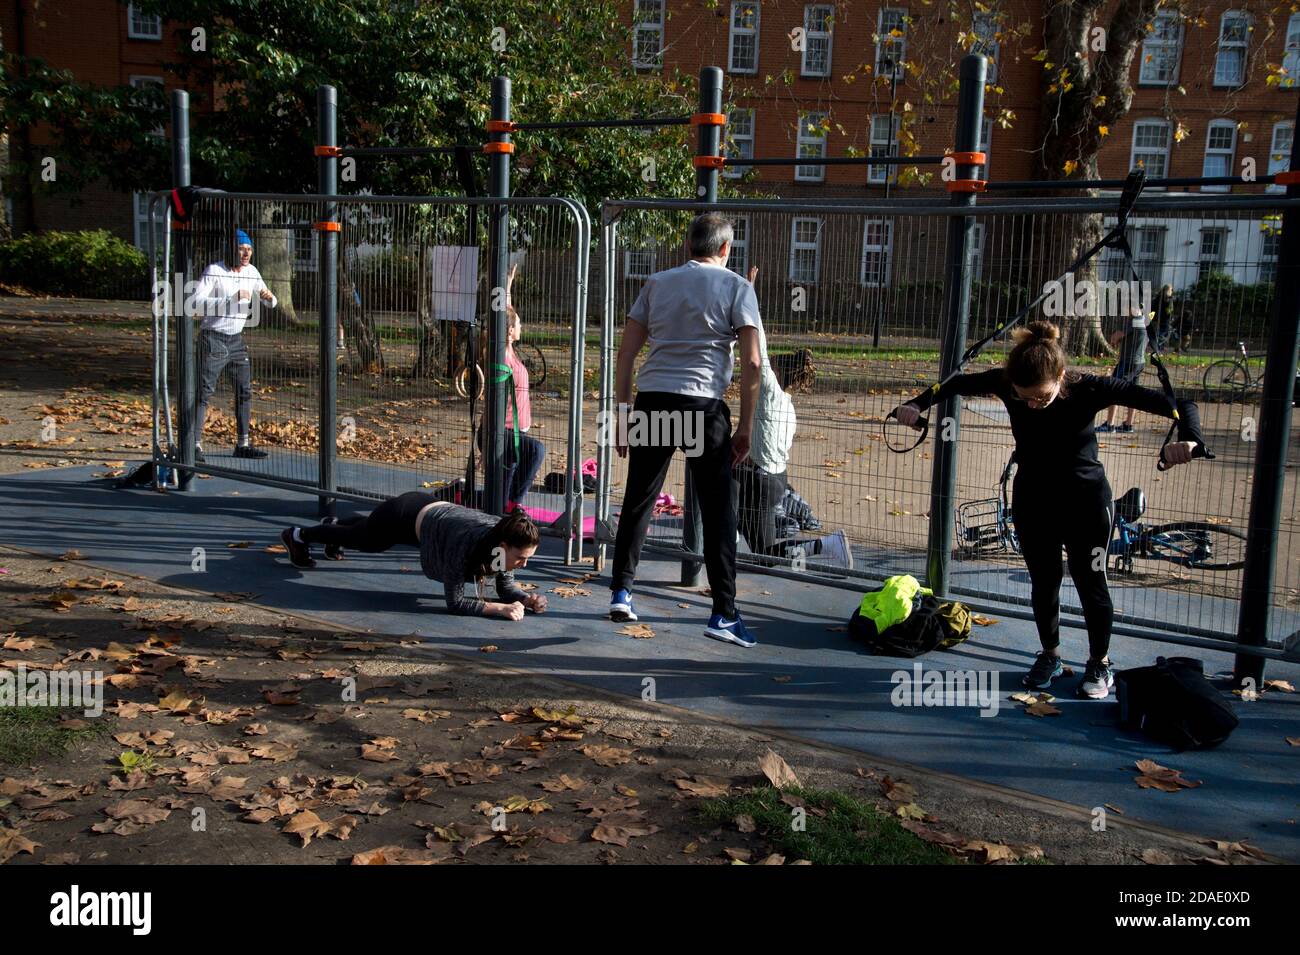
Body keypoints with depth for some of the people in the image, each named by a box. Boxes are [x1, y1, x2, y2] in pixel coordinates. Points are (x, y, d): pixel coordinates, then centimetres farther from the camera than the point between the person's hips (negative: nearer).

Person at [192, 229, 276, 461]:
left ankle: (243, 444, 16)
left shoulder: (251, 271, 7)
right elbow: (198, 302, -23)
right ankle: (195, 444, -6)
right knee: (205, 391, -8)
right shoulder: (214, 270, -11)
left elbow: (270, 303, 13)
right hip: (213, 338, -7)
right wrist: (232, 298, -31)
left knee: (245, 390, 8)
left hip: (237, 339, 7)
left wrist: (268, 297, -11)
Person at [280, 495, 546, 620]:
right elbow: (454, 602, -37)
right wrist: (499, 608, -47)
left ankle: (334, 525, 68)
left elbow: (506, 587, -13)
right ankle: (298, 536, 53)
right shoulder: (465, 546, -44)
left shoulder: (506, 539, -26)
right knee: (357, 539, 25)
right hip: (404, 515, -6)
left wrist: (527, 599, -33)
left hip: (430, 507, 6)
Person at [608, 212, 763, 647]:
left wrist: (623, 414, 15)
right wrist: (745, 426, 2)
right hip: (702, 405, -3)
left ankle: (620, 592, 19)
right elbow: (752, 362, -3)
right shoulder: (736, 287, 6)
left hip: (651, 399, 3)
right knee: (718, 510, 4)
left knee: (637, 501, 14)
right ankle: (723, 614, 5)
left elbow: (626, 353, 10)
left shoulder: (657, 282, 14)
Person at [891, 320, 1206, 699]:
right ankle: (1050, 655, 35)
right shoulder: (1005, 383, -21)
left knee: (1090, 583, 8)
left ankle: (1100, 663, 30)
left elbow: (1178, 404, -26)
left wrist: (1187, 438, -47)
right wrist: (917, 404, -19)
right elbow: (957, 384, -2)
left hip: (1086, 503, -2)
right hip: (1032, 501, 3)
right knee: (1043, 582, 14)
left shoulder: (1089, 389, -27)